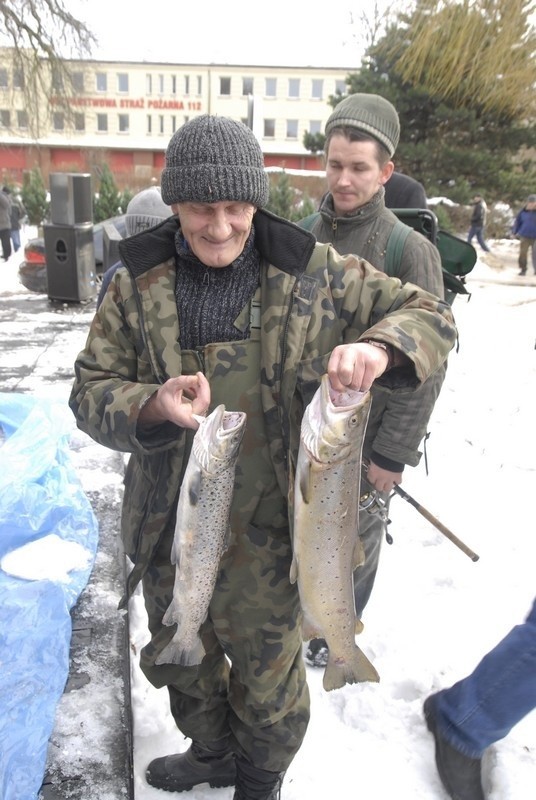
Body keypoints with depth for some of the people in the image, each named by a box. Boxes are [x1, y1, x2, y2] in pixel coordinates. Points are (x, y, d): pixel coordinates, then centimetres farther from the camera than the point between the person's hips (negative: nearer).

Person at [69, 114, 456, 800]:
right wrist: (153, 406, -27)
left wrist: (378, 346, -28)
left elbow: (430, 314, -4)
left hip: (266, 535, -3)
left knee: (267, 678, 17)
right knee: (176, 660, 27)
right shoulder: (138, 284, -4)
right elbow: (91, 392, -4)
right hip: (169, 529, 4)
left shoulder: (315, 273, -10)